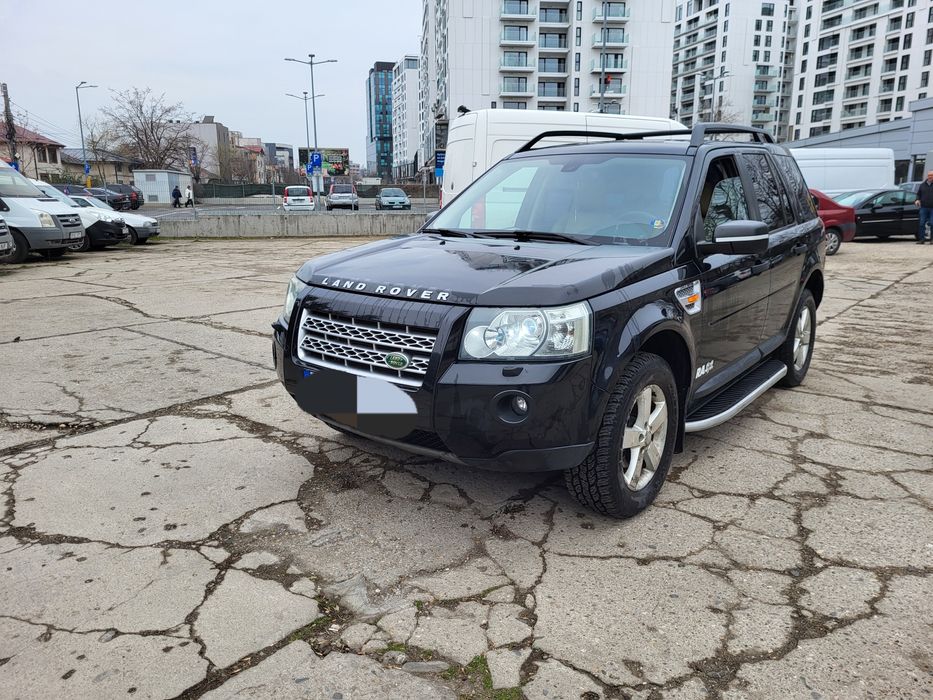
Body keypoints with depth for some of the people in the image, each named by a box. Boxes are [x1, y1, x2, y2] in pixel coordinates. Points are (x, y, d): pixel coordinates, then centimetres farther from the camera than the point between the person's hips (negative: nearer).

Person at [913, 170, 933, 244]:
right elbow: (918, 194, 20)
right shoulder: (923, 185, 12)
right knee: (922, 224, 0)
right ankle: (921, 239, 3)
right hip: (924, 207, 2)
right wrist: (918, 200, 0)